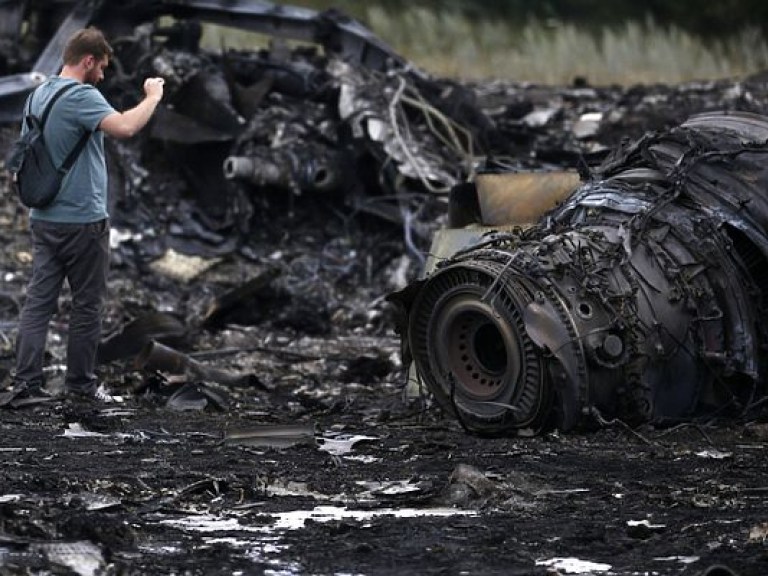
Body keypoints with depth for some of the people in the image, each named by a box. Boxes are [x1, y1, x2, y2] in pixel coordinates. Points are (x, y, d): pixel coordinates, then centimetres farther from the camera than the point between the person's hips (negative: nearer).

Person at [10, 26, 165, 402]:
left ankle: (26, 380, -2)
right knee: (87, 305, 5)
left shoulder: (38, 95, 11)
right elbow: (124, 127, -32)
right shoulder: (82, 96, -17)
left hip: (42, 218, 8)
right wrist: (152, 97, -18)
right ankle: (80, 382, 12)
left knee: (39, 300, 3)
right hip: (82, 220, -8)